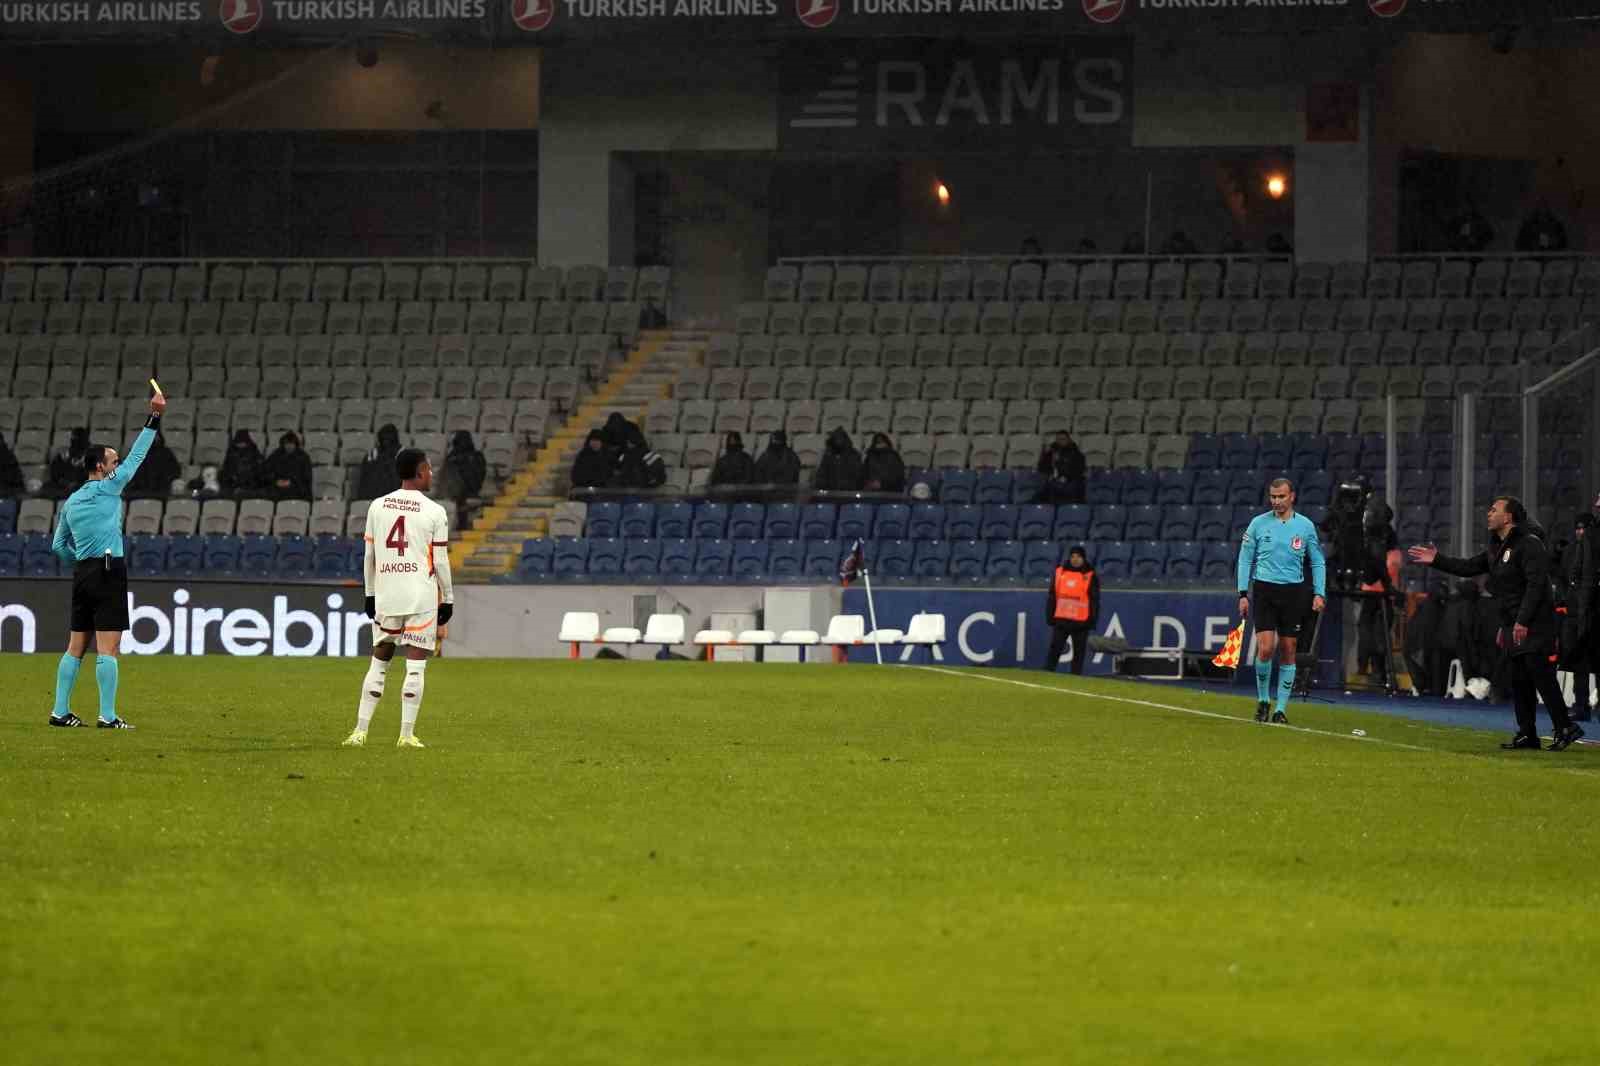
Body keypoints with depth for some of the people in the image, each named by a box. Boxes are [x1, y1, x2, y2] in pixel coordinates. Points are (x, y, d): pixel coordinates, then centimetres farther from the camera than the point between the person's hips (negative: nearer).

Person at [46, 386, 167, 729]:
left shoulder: (72, 501, 14)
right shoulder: (108, 488, -4)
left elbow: (58, 546, 19)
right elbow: (136, 456, -2)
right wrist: (154, 418, 2)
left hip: (82, 573, 7)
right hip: (108, 571, -7)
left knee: (76, 647, 11)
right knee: (108, 648, -9)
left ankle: (60, 712, 11)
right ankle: (108, 716, -14)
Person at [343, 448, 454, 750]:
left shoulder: (377, 506, 6)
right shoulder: (434, 512, -4)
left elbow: (369, 556, 10)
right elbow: (440, 562, -3)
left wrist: (370, 594, 18)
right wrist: (448, 598, 6)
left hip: (386, 596, 4)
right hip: (422, 597, -4)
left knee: (379, 662, 12)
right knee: (415, 666, 0)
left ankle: (360, 731, 8)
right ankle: (406, 734, -3)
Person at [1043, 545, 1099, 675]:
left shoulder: (1090, 576, 0)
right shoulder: (1059, 572, 7)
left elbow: (1095, 601, 0)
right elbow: (1051, 597, 10)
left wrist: (1092, 621, -6)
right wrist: (1050, 616, 4)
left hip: (1081, 622, -2)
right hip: (1061, 620, 2)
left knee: (1079, 654, 3)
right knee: (1054, 651, 0)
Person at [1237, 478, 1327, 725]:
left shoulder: (1305, 526, 4)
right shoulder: (1258, 524, 2)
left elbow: (1318, 561, 9)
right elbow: (1245, 559, 6)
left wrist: (1319, 593, -2)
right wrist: (1243, 593, -1)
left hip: (1293, 592, 1)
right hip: (1264, 591, -1)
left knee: (1288, 651, 2)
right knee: (1265, 648, -13)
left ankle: (1281, 709, 9)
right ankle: (1262, 699, 7)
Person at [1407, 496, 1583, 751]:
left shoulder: (1529, 545, -13)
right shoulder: (1497, 548, 17)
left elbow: (1535, 584, -20)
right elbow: (1470, 567, 23)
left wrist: (1523, 620, -25)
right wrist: (1437, 560, 17)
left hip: (1533, 627, -10)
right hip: (1512, 626, 10)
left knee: (1541, 676, -14)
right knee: (1518, 681, 9)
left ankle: (1564, 728, -11)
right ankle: (1527, 734, 13)